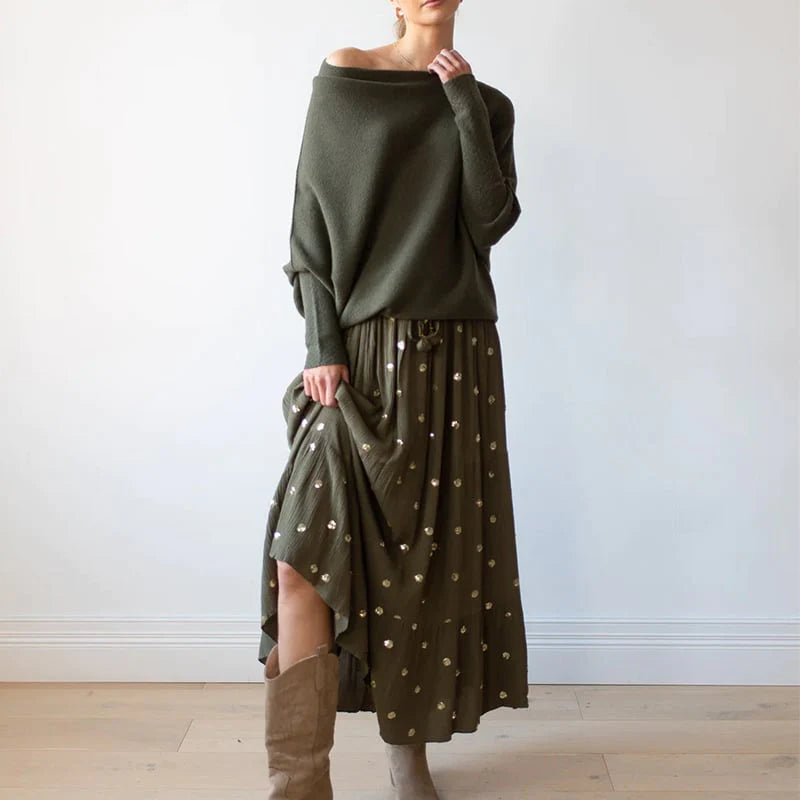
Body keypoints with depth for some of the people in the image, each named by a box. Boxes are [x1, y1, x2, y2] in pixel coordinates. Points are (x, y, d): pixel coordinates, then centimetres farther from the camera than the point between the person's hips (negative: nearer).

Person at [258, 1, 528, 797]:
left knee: (431, 549, 4)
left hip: (454, 357, 2)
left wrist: (463, 104, -3)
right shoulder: (341, 79, 7)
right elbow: (312, 223, 1)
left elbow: (491, 220, -3)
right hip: (359, 350, -2)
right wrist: (321, 344, -8)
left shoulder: (487, 105, 13)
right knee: (306, 547, -14)